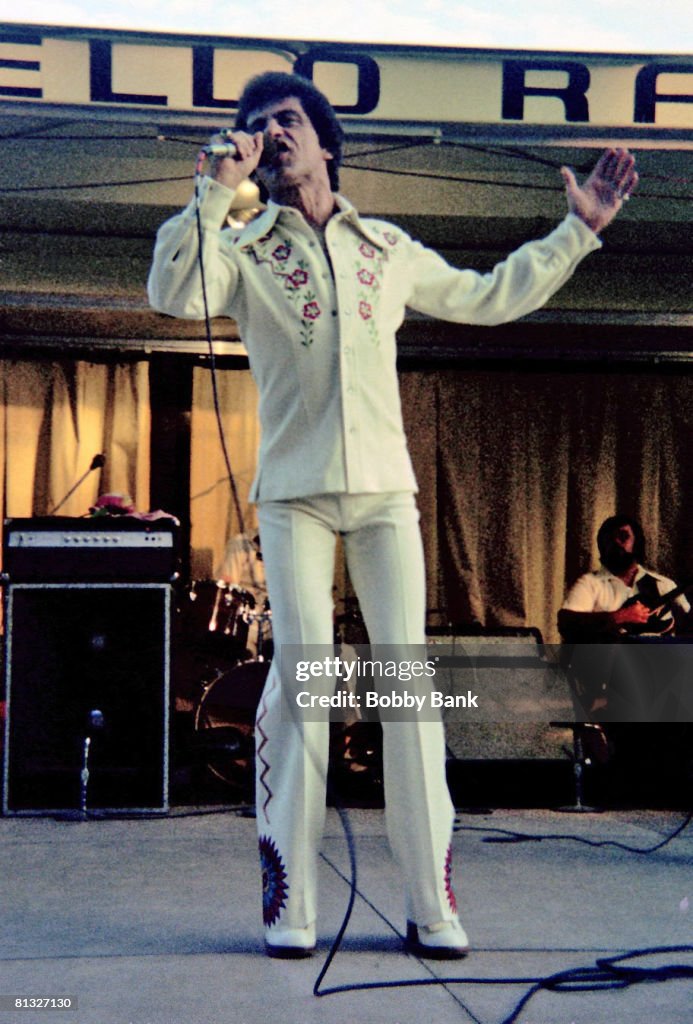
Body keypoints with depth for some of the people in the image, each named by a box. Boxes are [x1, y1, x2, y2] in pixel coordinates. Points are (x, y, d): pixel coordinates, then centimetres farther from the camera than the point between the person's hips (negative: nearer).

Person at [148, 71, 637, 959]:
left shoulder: (390, 250, 17)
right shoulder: (244, 252, 9)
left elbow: (488, 296, 27)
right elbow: (173, 296, -10)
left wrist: (578, 230, 25)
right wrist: (217, 189, -13)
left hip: (385, 488, 2)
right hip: (294, 492, -2)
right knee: (302, 675, -12)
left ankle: (432, 904, -2)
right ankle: (288, 903, -5)